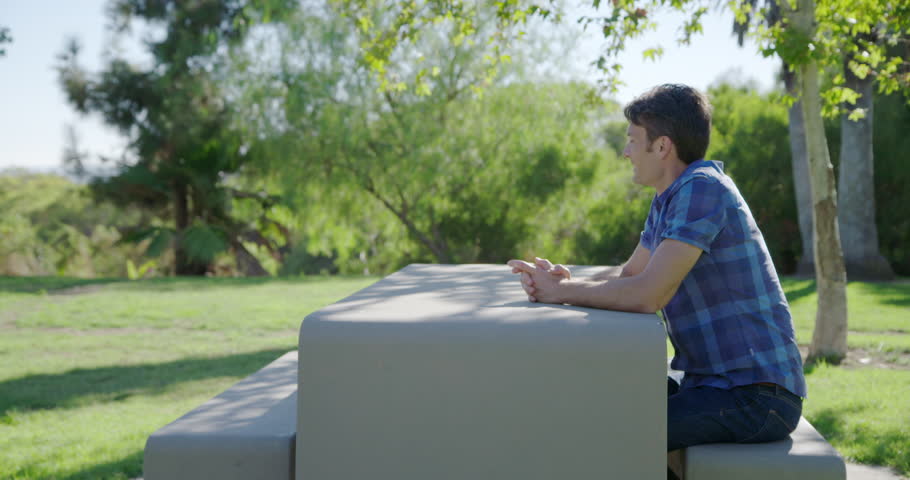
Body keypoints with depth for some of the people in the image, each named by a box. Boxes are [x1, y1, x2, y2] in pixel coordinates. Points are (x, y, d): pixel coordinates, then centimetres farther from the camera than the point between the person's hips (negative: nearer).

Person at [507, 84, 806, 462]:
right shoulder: (668, 198, 12)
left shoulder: (702, 189, -18)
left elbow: (649, 295, -25)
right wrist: (566, 282, -3)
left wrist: (562, 292, -12)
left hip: (756, 398, -9)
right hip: (716, 384, 9)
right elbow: (629, 275, 17)